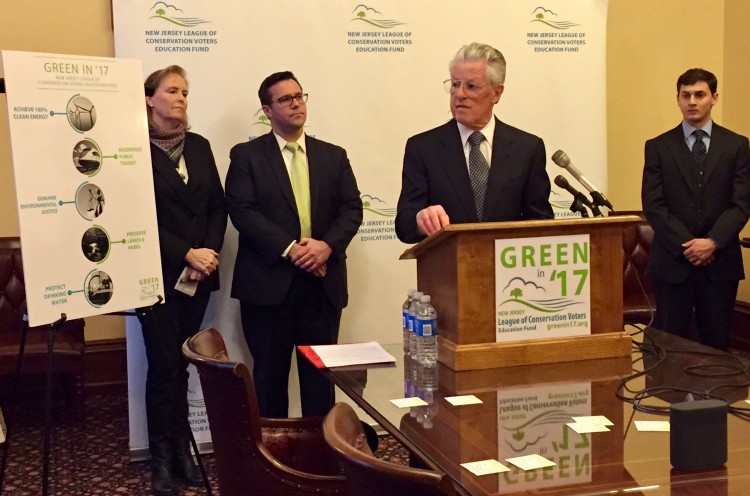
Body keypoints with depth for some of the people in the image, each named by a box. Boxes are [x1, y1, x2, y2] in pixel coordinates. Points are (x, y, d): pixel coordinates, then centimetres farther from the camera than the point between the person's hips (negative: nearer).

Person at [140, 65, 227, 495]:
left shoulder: (199, 146, 12)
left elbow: (218, 206, 10)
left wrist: (209, 253, -5)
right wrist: (186, 254, -14)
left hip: (197, 276, 5)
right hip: (157, 275, -5)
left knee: (181, 364, 9)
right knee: (164, 366, -2)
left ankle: (182, 451, 16)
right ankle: (163, 460, 9)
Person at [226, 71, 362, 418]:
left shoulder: (333, 156, 13)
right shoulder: (246, 156, 3)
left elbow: (351, 208, 6)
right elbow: (242, 210, -8)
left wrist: (328, 245, -13)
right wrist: (289, 248, -17)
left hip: (323, 283, 3)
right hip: (269, 283, -3)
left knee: (320, 374, 8)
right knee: (269, 374, 5)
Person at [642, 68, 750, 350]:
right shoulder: (658, 147, 5)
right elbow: (652, 206, -2)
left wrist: (712, 242, -14)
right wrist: (686, 245, -12)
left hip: (720, 261, 1)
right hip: (673, 261, 0)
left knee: (716, 344, 6)